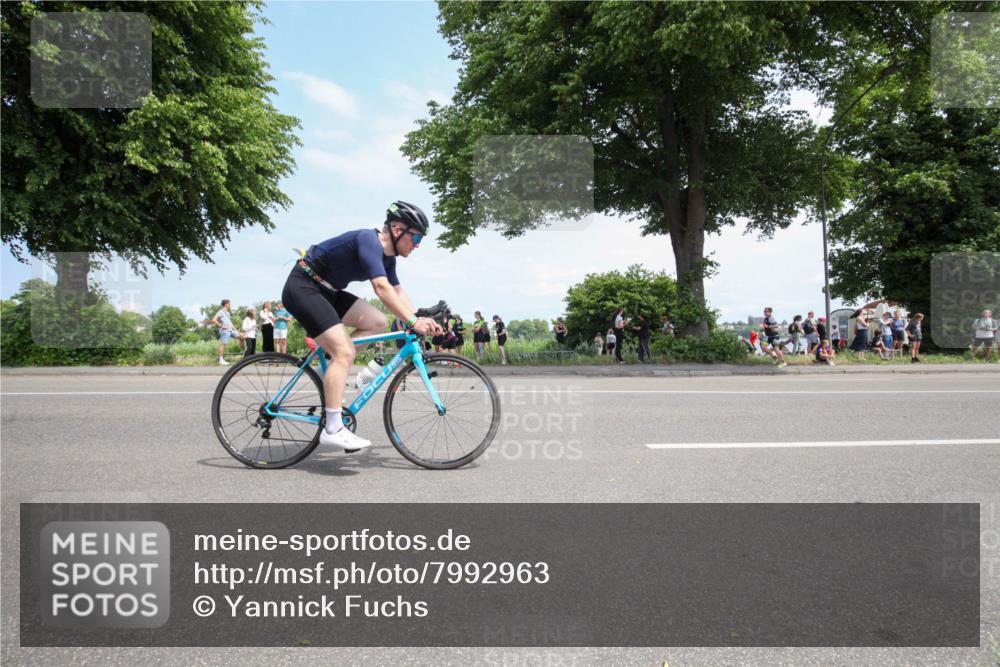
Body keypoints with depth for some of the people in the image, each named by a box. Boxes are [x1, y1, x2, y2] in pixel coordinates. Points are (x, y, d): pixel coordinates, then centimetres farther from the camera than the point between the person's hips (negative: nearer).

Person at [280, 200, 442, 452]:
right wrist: (413, 322, -34)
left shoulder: (387, 255, 7)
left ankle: (329, 367, 3)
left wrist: (420, 319, -8)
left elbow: (398, 292, 7)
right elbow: (381, 287, -34)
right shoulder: (369, 240, -22)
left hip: (326, 291, 10)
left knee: (377, 322, -2)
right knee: (344, 351, -20)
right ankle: (333, 430, -20)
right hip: (303, 287, -10)